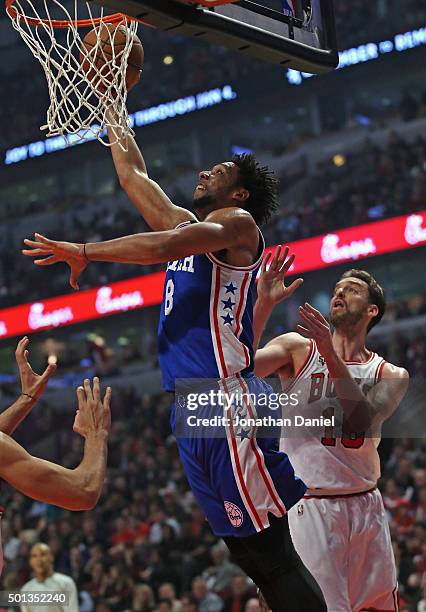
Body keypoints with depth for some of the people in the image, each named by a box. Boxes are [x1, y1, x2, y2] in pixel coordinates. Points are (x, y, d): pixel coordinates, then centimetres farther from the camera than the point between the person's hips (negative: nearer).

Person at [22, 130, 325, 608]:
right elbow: (131, 173, 31)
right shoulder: (186, 225, 23)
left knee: (269, 550, -12)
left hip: (227, 401, -9)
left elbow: (164, 246, -18)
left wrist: (83, 252, -12)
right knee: (249, 551, 5)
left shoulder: (238, 222, -1)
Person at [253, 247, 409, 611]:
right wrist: (264, 304, -22)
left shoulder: (391, 375, 7)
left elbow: (363, 422, -14)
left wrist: (331, 355, -21)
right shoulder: (298, 349, 3)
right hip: (310, 507, -4)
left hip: (367, 508, 4)